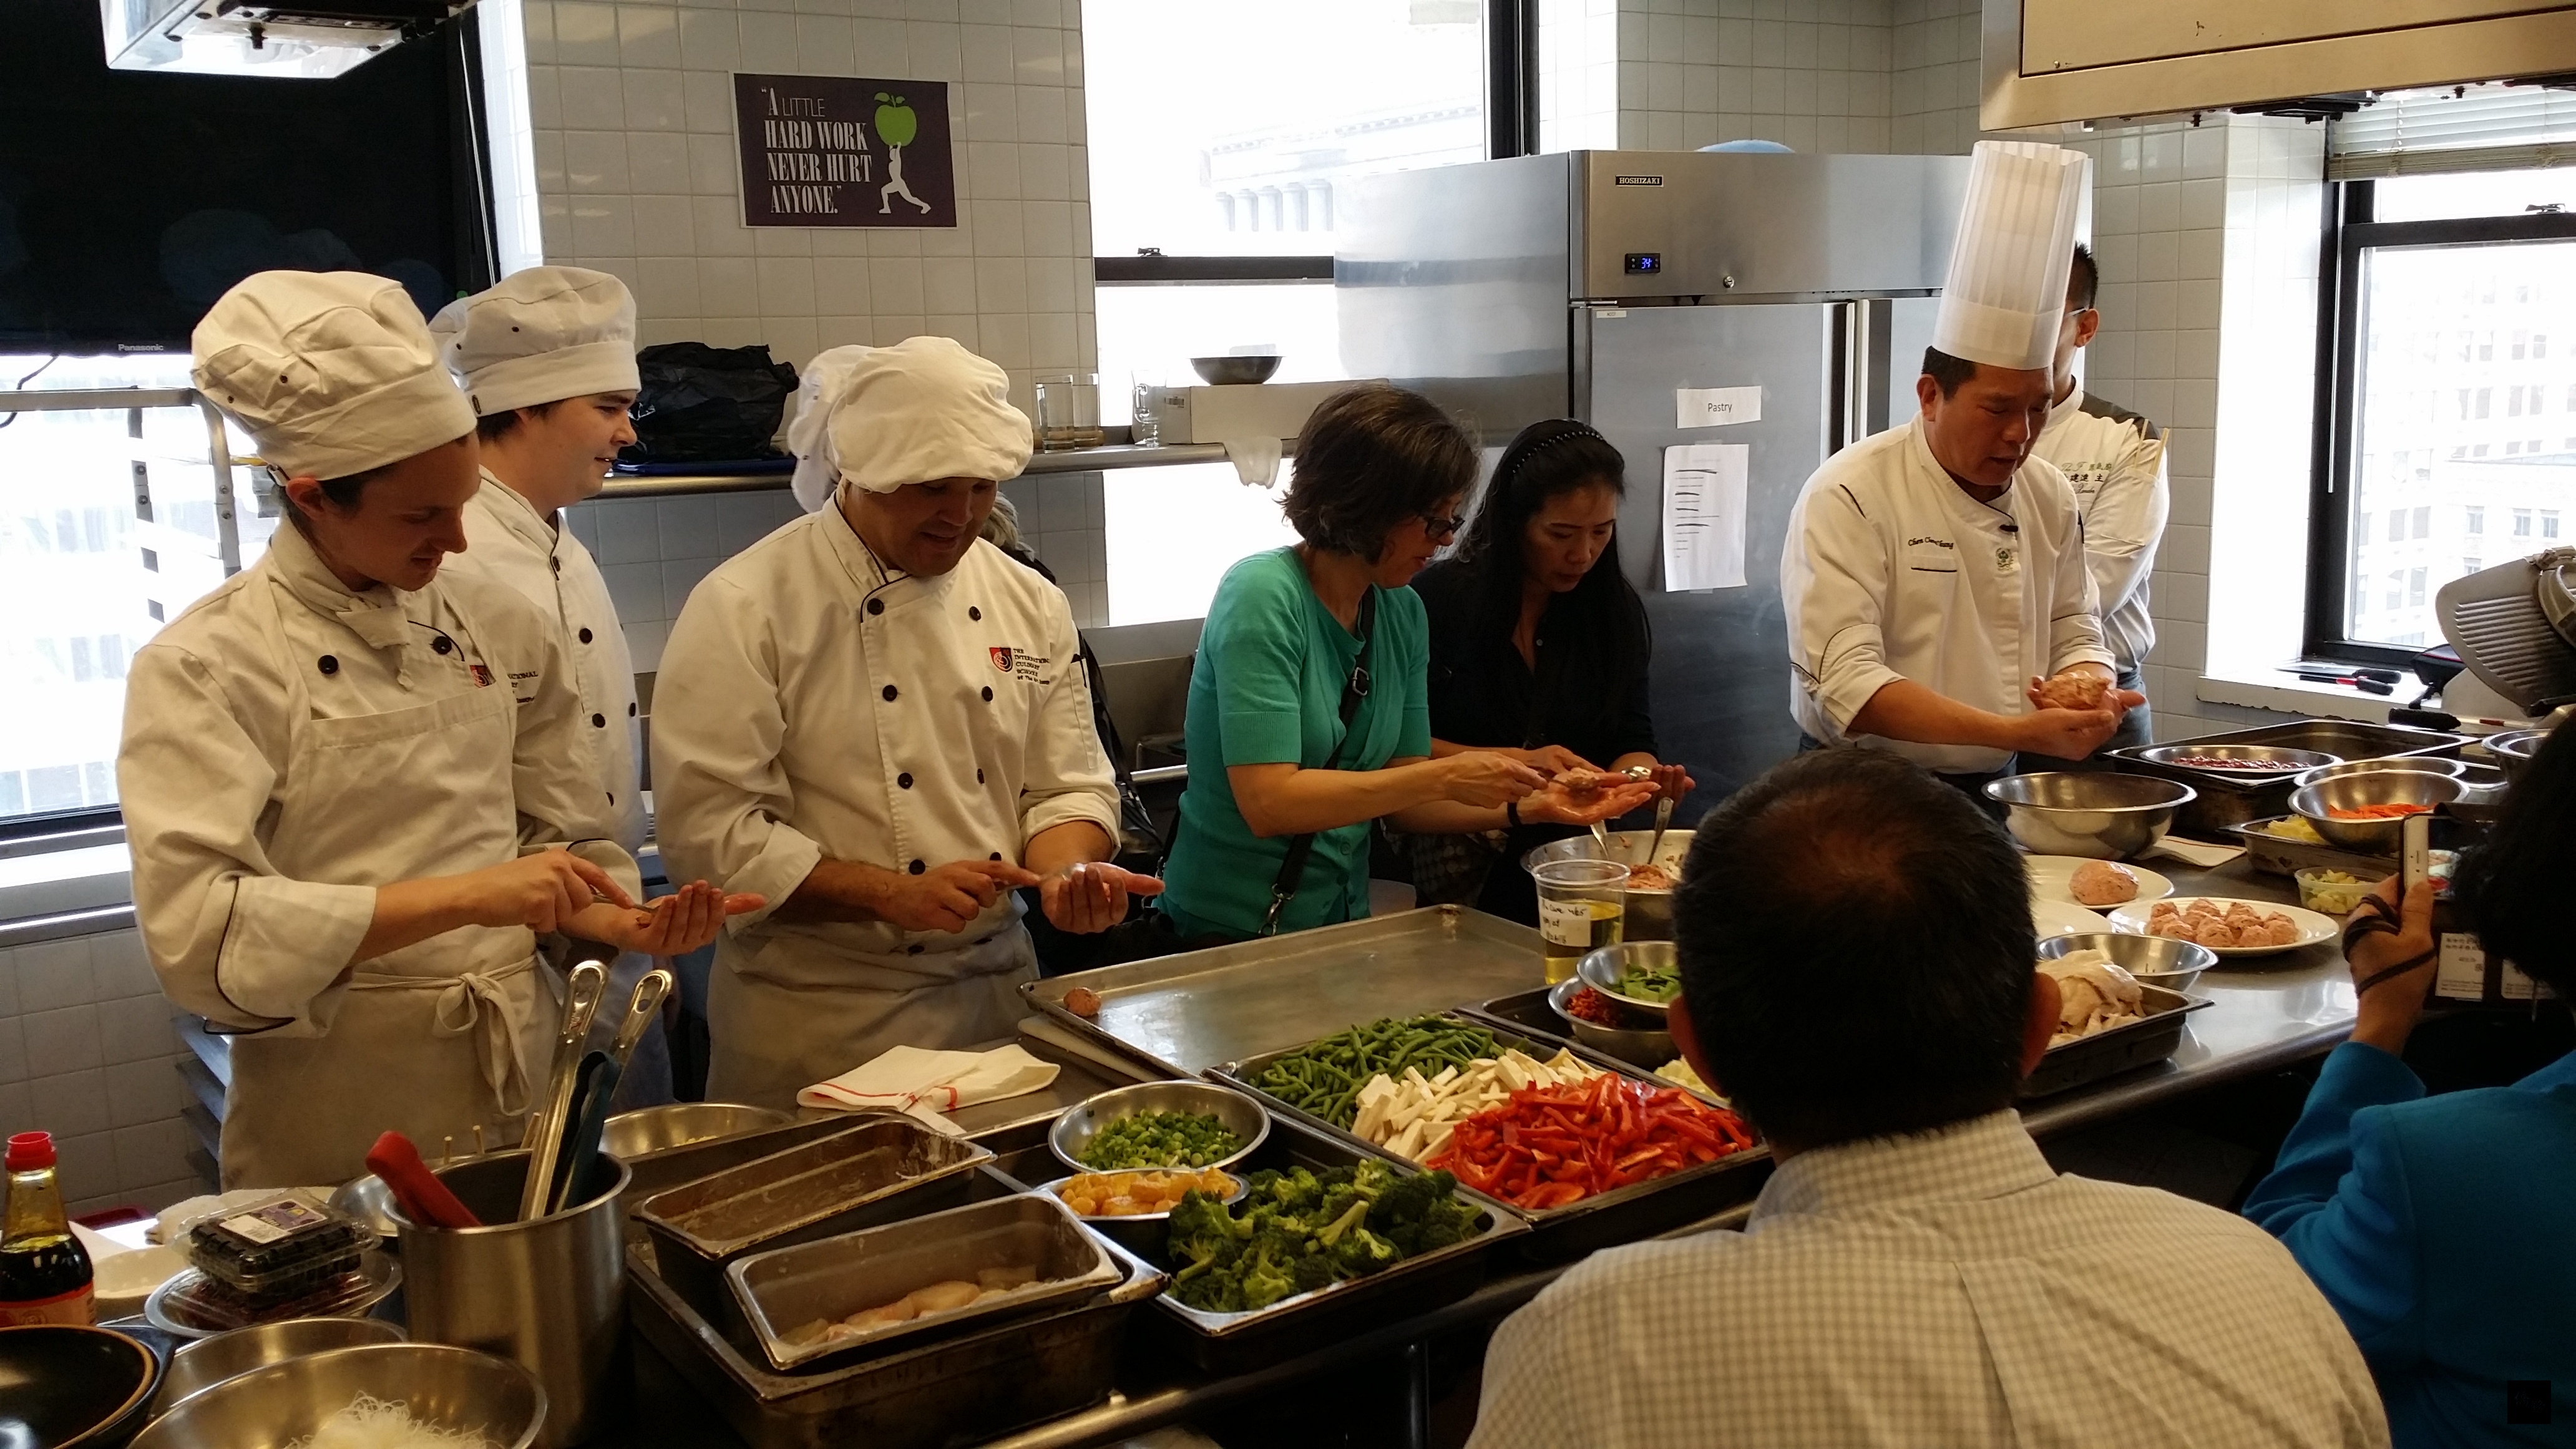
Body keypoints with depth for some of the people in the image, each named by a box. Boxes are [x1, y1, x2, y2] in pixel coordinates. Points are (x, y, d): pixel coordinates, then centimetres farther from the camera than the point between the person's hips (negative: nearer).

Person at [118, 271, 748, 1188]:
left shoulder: (498, 631, 4)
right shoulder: (204, 667, -11)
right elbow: (197, 933, -20)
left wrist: (623, 922, -10)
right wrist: (462, 898, -26)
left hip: (527, 1093, 5)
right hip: (339, 1127, -4)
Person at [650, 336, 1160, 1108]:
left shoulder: (1031, 606, 4)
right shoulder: (745, 608, -12)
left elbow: (1067, 789, 8)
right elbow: (710, 829, -16)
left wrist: (1068, 871, -14)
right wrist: (892, 895, -23)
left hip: (997, 988, 5)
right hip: (819, 1016, -5)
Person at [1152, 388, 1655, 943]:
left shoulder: (1404, 612, 4)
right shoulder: (1262, 595, -16)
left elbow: (1401, 799, 7)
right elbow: (1268, 803, -23)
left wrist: (1527, 807, -7)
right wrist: (1446, 777, -22)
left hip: (1341, 919, 6)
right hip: (1228, 932, -6)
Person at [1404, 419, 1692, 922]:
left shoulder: (1616, 608, 8)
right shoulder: (1439, 597, -5)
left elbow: (1631, 741, 10)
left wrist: (1643, 773, -13)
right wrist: (1517, 762, -17)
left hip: (1568, 870, 3)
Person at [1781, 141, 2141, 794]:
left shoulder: (2049, 496, 9)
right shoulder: (1851, 495, -11)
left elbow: (2075, 637, 17)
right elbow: (1845, 683, -20)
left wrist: (2082, 687, -7)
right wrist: (2018, 733, -26)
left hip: (1996, 794, 5)